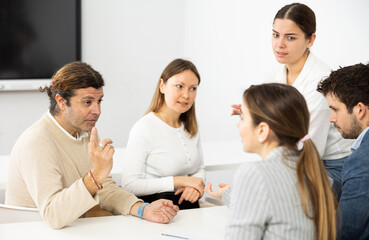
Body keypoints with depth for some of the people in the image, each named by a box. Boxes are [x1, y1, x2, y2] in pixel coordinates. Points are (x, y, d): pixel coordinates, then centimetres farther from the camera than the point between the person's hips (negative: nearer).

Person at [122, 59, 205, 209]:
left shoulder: (190, 126, 13)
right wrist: (179, 181, -16)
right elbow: (130, 184, -18)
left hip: (189, 205, 5)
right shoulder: (144, 128, -12)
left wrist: (195, 186, -2)